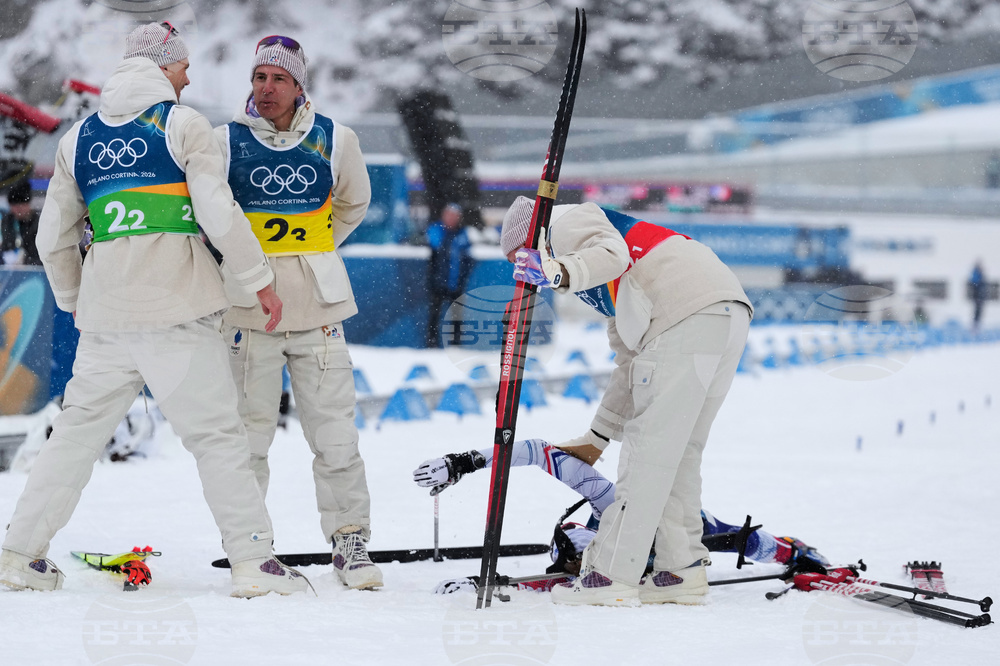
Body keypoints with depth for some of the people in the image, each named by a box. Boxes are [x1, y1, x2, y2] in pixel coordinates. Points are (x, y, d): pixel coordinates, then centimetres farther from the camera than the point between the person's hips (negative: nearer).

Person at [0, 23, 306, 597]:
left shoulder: (78, 138, 15)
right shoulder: (183, 124, -1)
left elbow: (55, 239, 17)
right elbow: (219, 213, -10)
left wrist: (74, 303, 31)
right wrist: (261, 279, 0)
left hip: (105, 316, 5)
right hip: (179, 311, -5)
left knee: (78, 430, 13)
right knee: (217, 432, -1)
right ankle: (254, 560, -3)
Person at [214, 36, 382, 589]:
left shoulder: (335, 141, 3)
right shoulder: (227, 142, -2)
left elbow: (353, 204, 22)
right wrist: (241, 258, 9)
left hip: (318, 310, 1)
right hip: (248, 309, -1)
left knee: (336, 434, 1)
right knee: (248, 434, 1)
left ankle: (351, 542, 9)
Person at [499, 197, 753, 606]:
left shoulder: (569, 222, 9)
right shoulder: (605, 287, 36)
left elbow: (612, 254, -13)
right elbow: (631, 361, 35)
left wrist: (559, 272, -30)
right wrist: (596, 438, 38)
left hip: (691, 312, -10)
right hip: (729, 314, 10)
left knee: (650, 443, -9)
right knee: (679, 450, 14)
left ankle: (613, 575, -9)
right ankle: (681, 569, 12)